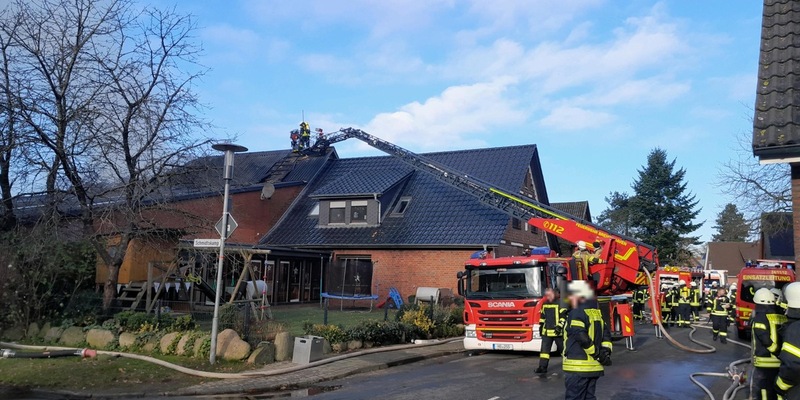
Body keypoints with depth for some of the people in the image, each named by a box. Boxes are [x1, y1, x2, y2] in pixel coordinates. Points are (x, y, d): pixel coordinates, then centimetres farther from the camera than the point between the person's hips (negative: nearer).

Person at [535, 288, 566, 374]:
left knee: (562, 348, 8)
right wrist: (541, 326, 20)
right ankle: (542, 367, -1)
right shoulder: (544, 304, 13)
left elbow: (564, 316, -14)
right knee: (544, 348, -1)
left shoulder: (560, 303, -7)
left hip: (557, 331, -5)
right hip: (546, 331, 5)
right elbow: (542, 316, 22)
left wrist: (560, 326, -21)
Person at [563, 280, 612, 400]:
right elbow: (606, 334, 14)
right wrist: (606, 352, 5)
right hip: (594, 366, 9)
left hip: (578, 367, -9)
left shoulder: (577, 313, -13)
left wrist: (598, 355, -13)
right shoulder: (596, 312, 14)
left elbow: (582, 337, -22)